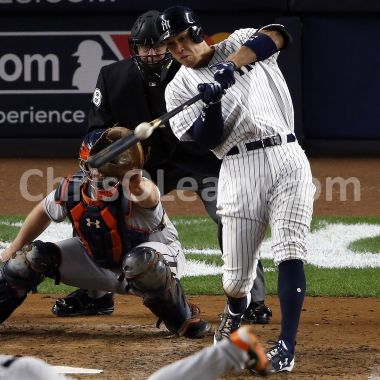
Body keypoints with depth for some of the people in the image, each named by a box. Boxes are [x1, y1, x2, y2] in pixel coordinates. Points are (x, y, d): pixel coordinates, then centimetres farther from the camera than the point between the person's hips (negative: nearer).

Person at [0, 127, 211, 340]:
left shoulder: (134, 194, -35)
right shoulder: (72, 190, -19)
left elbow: (147, 194, -62)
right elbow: (44, 211, 3)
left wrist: (139, 187, -84)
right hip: (98, 262, 5)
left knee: (142, 263, -42)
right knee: (30, 257, -7)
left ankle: (185, 320, -17)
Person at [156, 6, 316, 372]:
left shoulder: (237, 44, 9)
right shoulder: (179, 88, 8)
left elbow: (276, 36, -13)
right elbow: (208, 139, -4)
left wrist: (232, 64, -25)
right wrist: (212, 103, -23)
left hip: (288, 161, -1)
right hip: (240, 173, 1)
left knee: (290, 255, -14)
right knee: (237, 276, 2)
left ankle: (286, 345, -13)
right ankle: (235, 309, 38)